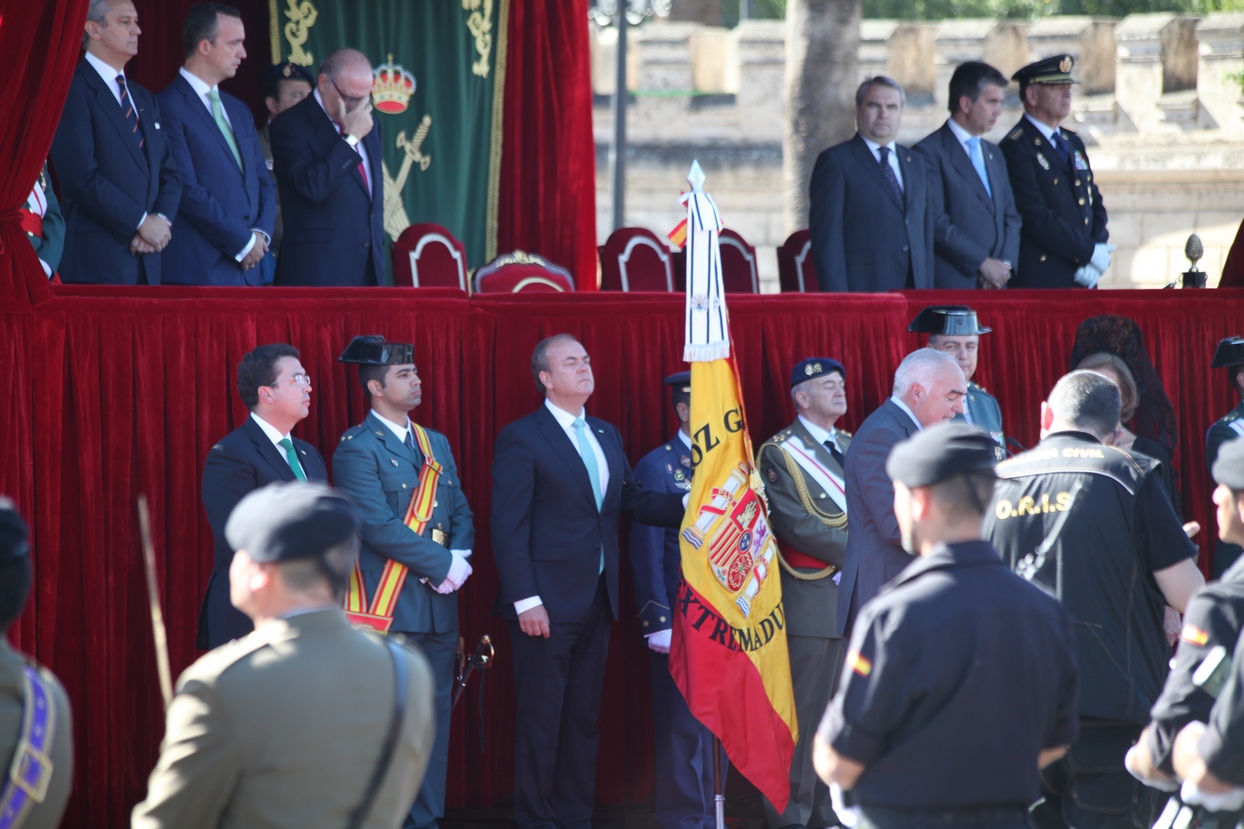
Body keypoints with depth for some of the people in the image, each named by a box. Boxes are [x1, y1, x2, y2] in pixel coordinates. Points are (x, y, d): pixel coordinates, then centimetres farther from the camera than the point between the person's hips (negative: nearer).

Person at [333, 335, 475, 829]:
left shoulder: (437, 445, 17)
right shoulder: (356, 449, -8)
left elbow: (461, 512, 16)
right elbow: (379, 526, -16)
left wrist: (460, 557, -5)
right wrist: (442, 564, -15)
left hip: (439, 604, 7)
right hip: (387, 610, -7)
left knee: (435, 717, 8)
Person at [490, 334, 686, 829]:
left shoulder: (606, 436, 15)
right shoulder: (521, 439, -8)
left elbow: (632, 501, 14)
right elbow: (508, 527, -12)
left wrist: (691, 503, -4)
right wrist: (525, 599, -18)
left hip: (596, 602, 7)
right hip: (548, 603, -7)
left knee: (583, 716, 11)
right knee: (541, 718, -1)